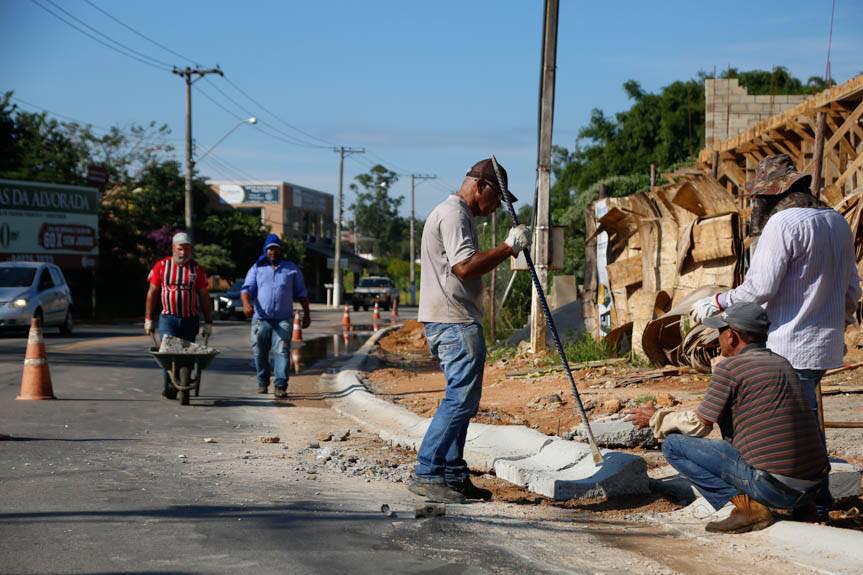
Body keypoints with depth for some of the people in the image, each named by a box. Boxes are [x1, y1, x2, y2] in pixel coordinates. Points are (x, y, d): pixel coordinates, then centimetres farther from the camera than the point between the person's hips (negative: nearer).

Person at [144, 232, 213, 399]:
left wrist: (208, 323, 5)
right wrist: (148, 319, 6)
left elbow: (204, 297, 9)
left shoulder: (197, 269, 6)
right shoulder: (161, 266, 4)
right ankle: (169, 387, -13)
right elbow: (152, 293, 8)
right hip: (168, 318, -1)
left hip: (190, 320, 1)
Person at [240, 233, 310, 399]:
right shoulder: (256, 268, 10)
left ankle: (280, 386, -15)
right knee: (259, 352, 6)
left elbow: (301, 293, 16)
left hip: (283, 319, -1)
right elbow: (247, 288, -1)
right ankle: (262, 382, 25)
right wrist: (246, 303, -22)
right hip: (260, 318, 1)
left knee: (282, 351, -12)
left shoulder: (291, 269, 12)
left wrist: (307, 313, 12)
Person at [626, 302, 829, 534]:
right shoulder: (781, 363, 16)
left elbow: (699, 425, 0)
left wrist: (656, 419, 16)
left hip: (773, 485, -8)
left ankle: (747, 505, -8)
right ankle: (801, 504, 15)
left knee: (673, 444, -1)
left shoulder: (729, 367, -6)